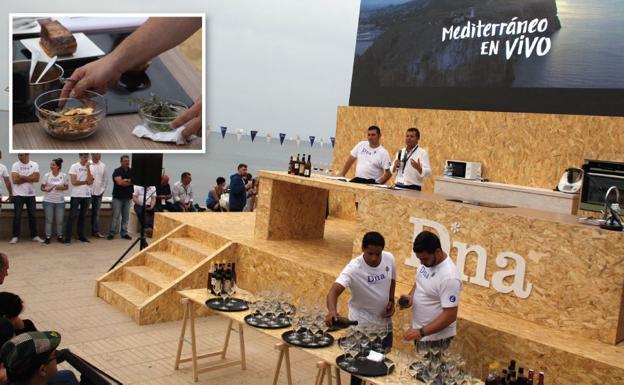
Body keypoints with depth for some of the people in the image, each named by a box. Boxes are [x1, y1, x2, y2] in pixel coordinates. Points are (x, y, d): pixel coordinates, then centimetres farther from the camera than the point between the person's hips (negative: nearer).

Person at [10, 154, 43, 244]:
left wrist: (22, 177, -15)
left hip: (31, 194, 2)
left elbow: (36, 179, -11)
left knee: (32, 215, 8)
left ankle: (34, 235, 16)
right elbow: (15, 180, -16)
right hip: (18, 195, -2)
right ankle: (15, 236, 7)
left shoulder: (34, 165, 1)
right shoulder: (15, 165, -5)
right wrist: (30, 178, -13)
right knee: (17, 216, 0)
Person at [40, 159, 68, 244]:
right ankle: (48, 237, 11)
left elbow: (66, 187, 6)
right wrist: (46, 189, -21)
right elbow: (42, 187, 1)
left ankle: (59, 236, 20)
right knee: (48, 220, 3)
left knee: (60, 220, 6)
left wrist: (61, 187, -15)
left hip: (60, 201, 1)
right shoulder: (47, 175, -2)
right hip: (48, 201, -1)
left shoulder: (63, 176, -1)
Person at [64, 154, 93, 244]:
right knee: (72, 216, -3)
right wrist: (85, 181, -3)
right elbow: (73, 182, -11)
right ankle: (67, 238, 0)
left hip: (87, 195, 4)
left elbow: (90, 181, -7)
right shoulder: (74, 166, -4)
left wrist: (88, 168, -10)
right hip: (76, 195, -4)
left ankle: (81, 236, 19)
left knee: (83, 216, 11)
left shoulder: (89, 167, 7)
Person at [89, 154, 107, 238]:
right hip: (88, 193, -4)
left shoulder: (103, 165, 7)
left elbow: (105, 179, 10)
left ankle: (96, 231, 11)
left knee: (96, 213, 8)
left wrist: (103, 190, 4)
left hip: (99, 193, 4)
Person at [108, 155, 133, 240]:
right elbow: (119, 182, -16)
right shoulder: (117, 171, -4)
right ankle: (111, 233, 2)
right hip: (118, 197, -4)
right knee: (115, 216, -3)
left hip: (128, 197, 4)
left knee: (126, 216, 5)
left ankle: (124, 233, 11)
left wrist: (126, 180, -14)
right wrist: (130, 182, -7)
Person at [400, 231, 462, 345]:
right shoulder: (428, 261, -5)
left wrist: (422, 332, -29)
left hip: (436, 336, -8)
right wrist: (411, 296, -6)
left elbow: (450, 316, -29)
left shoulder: (449, 277, -31)